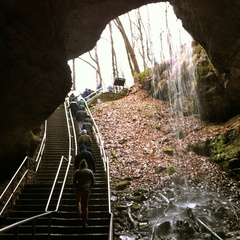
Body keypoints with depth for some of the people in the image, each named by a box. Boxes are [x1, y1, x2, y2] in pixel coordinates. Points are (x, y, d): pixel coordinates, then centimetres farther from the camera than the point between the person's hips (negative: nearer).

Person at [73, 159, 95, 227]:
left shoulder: (77, 171, -3)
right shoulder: (90, 171, 1)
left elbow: (74, 181, -5)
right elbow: (93, 180, 1)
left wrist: (76, 187, 8)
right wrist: (89, 187, 10)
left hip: (79, 189, -1)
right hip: (87, 190, 1)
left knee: (78, 201, 29)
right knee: (85, 205, 6)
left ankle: (79, 212, 14)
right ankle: (84, 221, 5)